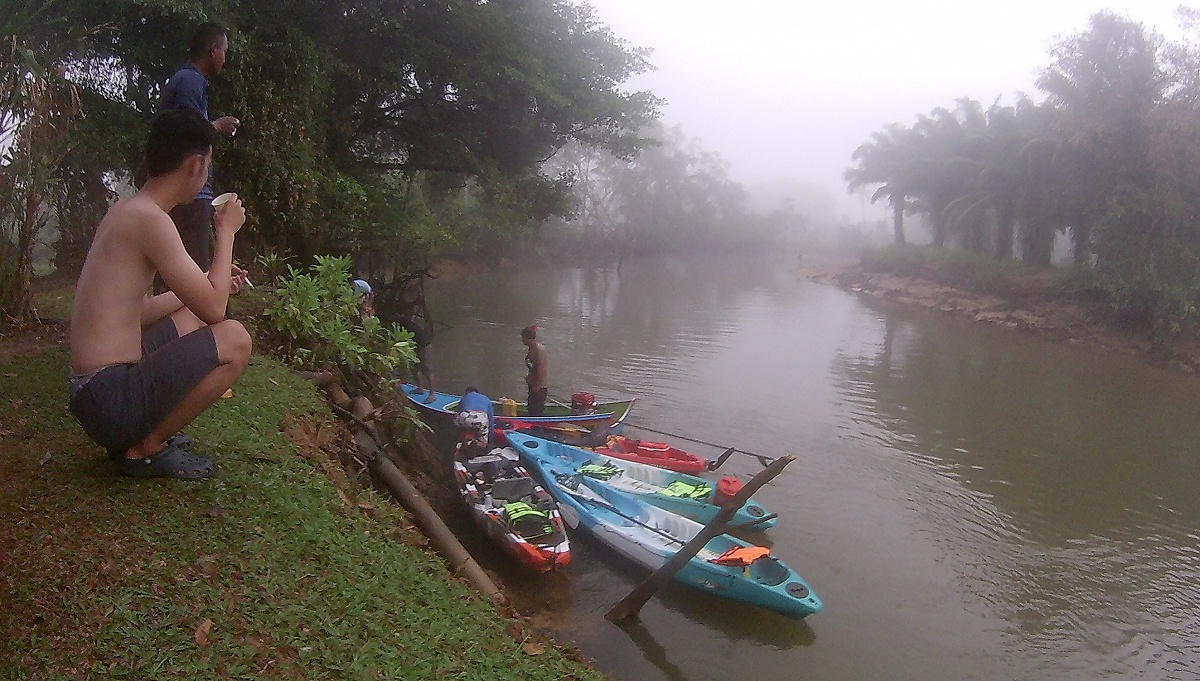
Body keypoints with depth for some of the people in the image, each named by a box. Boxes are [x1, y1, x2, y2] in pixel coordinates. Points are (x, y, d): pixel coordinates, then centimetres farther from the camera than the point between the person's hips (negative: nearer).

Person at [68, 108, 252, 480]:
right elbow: (214, 309, -16)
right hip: (110, 402, -10)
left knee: (190, 319, 24)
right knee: (234, 340, -14)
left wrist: (211, 284, 25)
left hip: (93, 386, 10)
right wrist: (226, 231, -4)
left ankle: (139, 435, 13)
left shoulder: (125, 210, 12)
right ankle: (144, 449, -3)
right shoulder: (149, 217, -18)